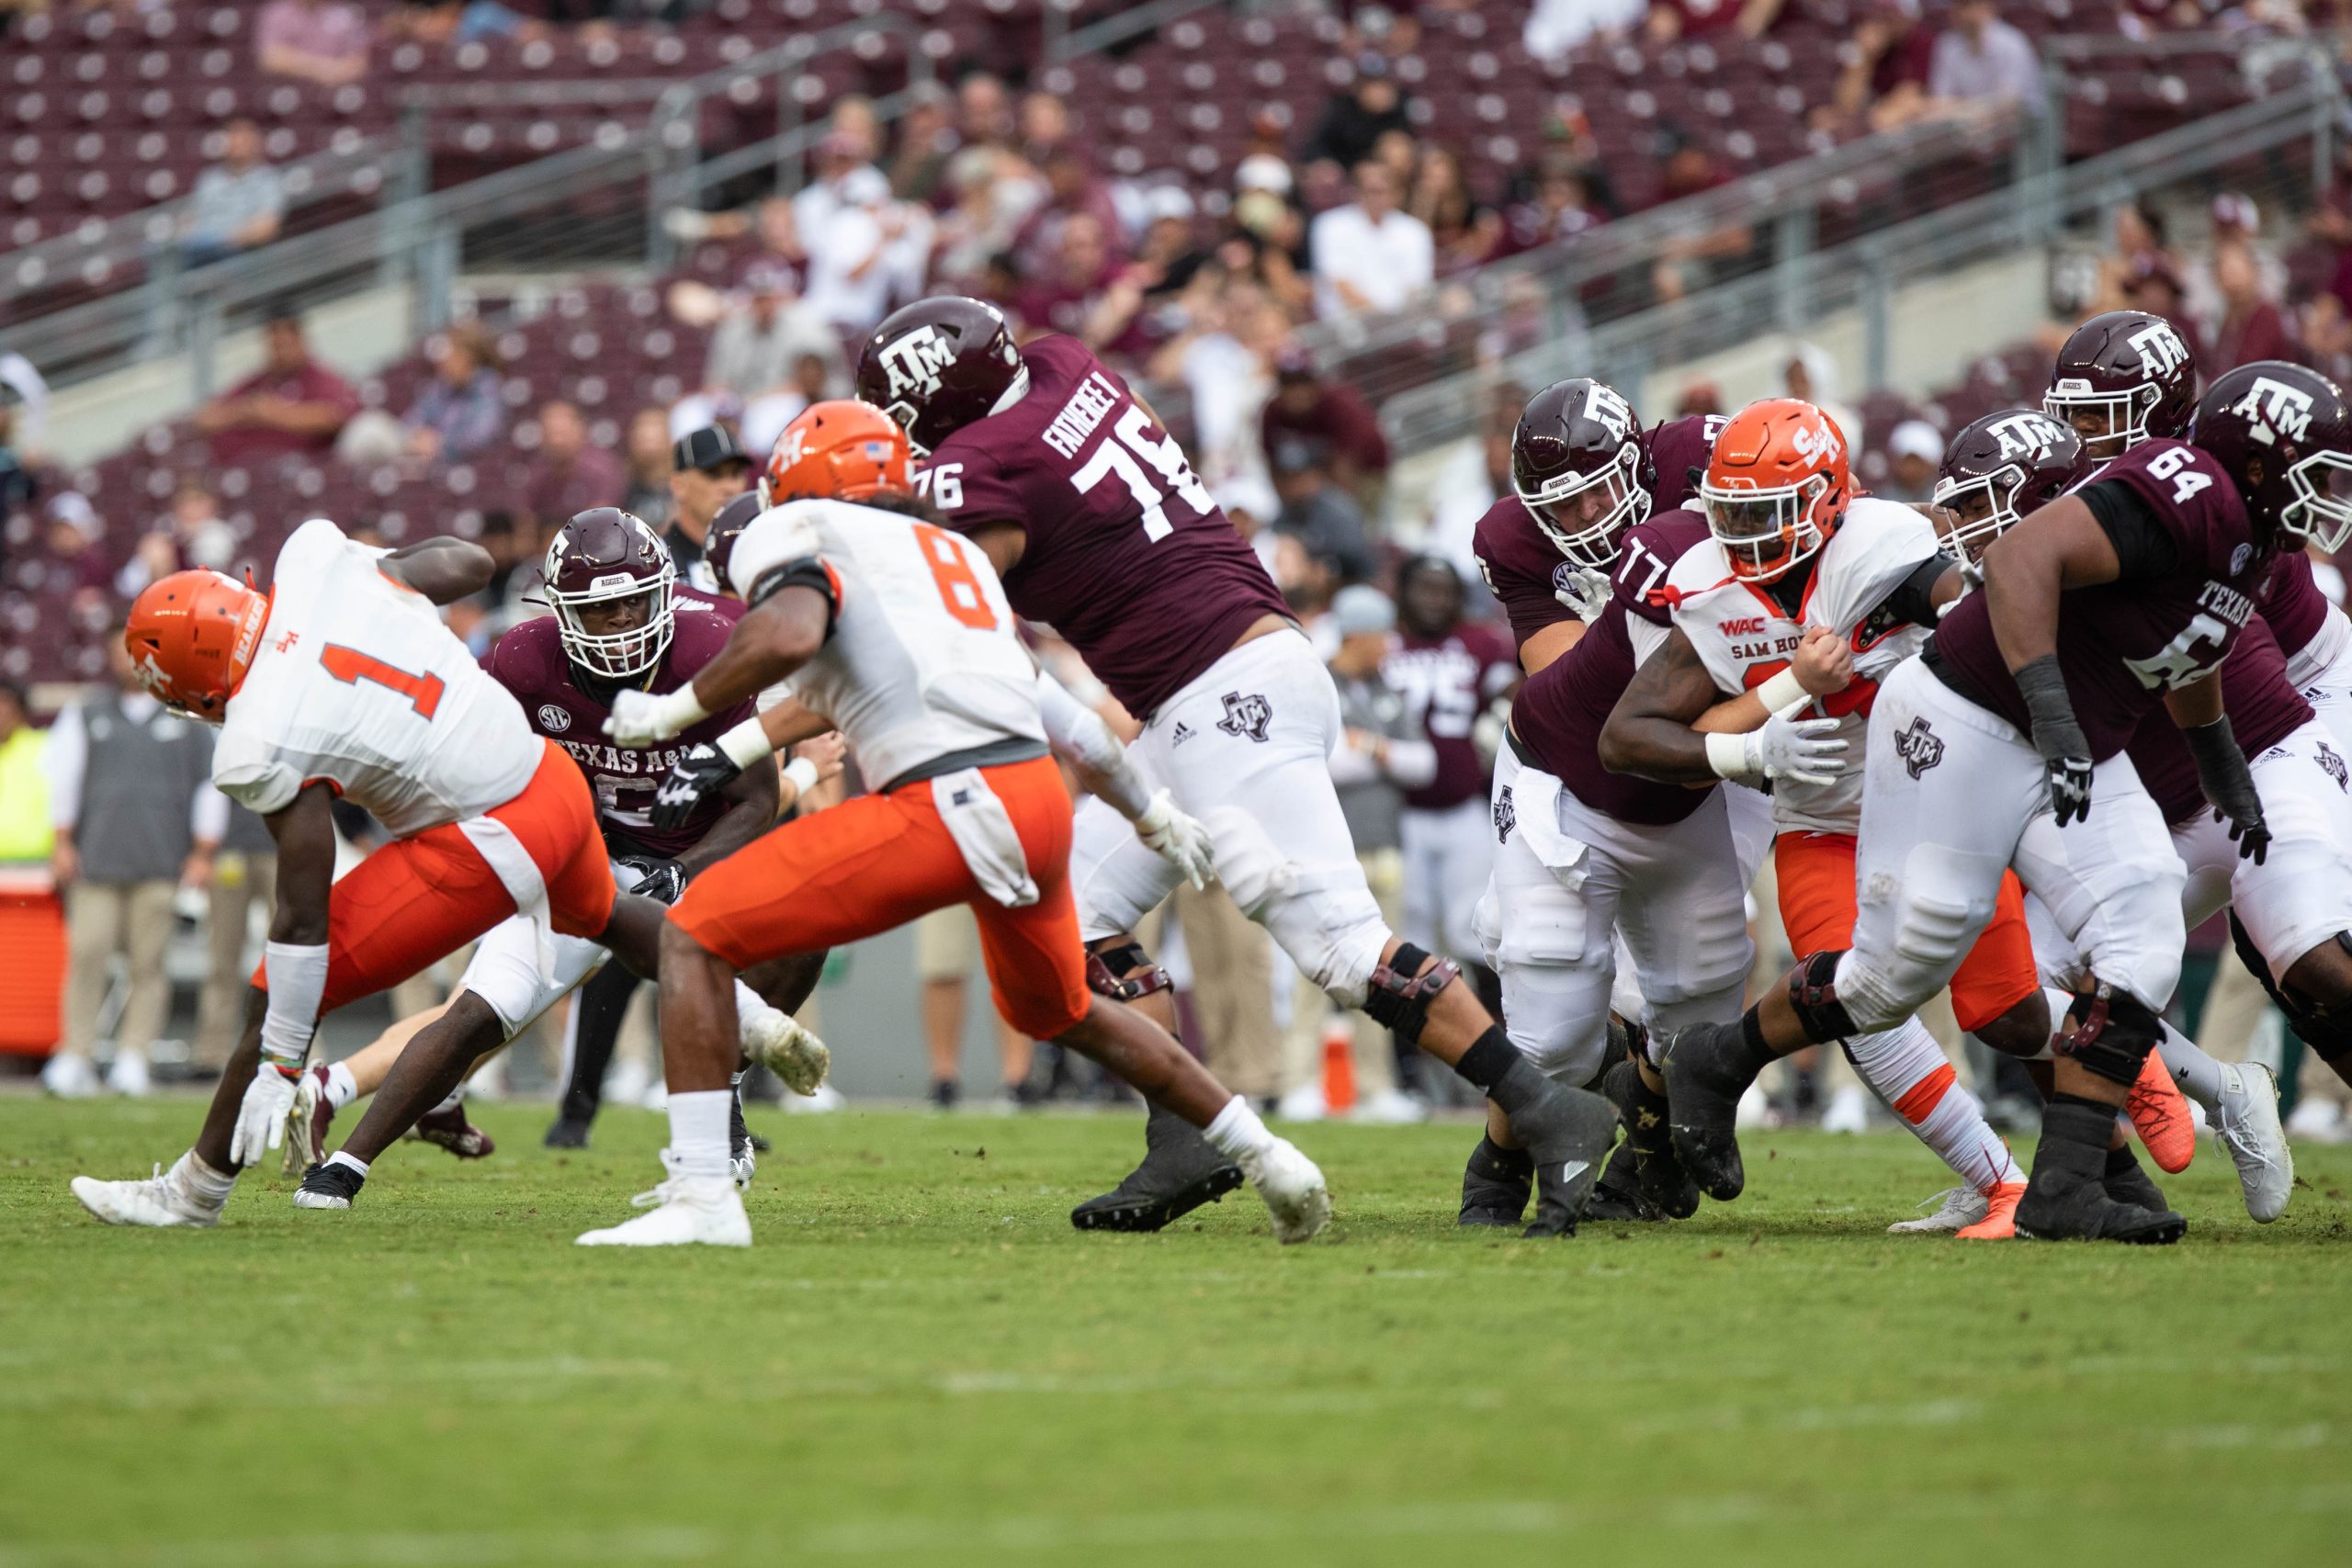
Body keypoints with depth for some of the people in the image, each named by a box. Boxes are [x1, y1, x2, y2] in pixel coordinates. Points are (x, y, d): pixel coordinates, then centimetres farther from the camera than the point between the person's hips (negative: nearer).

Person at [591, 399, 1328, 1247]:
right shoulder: (952, 552, 28)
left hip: (945, 811, -8)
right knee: (1058, 1011, 34)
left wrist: (673, 710, -3)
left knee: (696, 935, 1)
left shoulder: (793, 535, 7)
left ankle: (701, 1194, -11)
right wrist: (1149, 812, 47)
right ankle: (1271, 1163, 38)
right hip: (1039, 799, 8)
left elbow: (789, 636, -17)